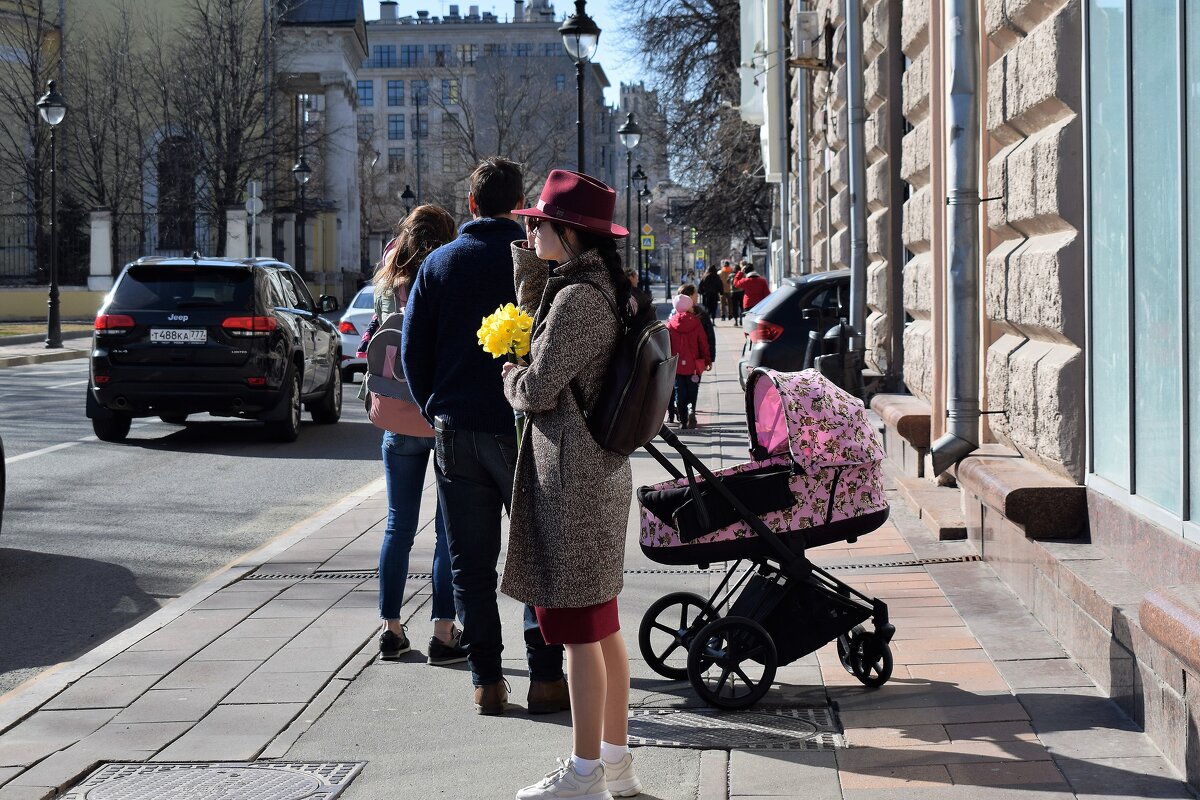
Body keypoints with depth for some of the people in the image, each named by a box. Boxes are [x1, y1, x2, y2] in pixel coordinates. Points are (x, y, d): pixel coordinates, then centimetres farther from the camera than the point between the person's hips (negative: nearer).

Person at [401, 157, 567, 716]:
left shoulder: (439, 263, 4)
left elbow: (413, 350, 5)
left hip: (455, 433, 2)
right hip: (522, 431, -2)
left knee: (470, 564, 7)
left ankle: (486, 681, 8)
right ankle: (545, 678, 4)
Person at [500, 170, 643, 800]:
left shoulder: (576, 297, -18)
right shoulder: (608, 288, 12)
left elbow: (538, 388, -17)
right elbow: (538, 333, 25)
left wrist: (511, 377, 5)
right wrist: (527, 266, 15)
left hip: (570, 474, -10)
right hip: (602, 469, 10)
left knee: (579, 628, -3)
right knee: (602, 625, 15)